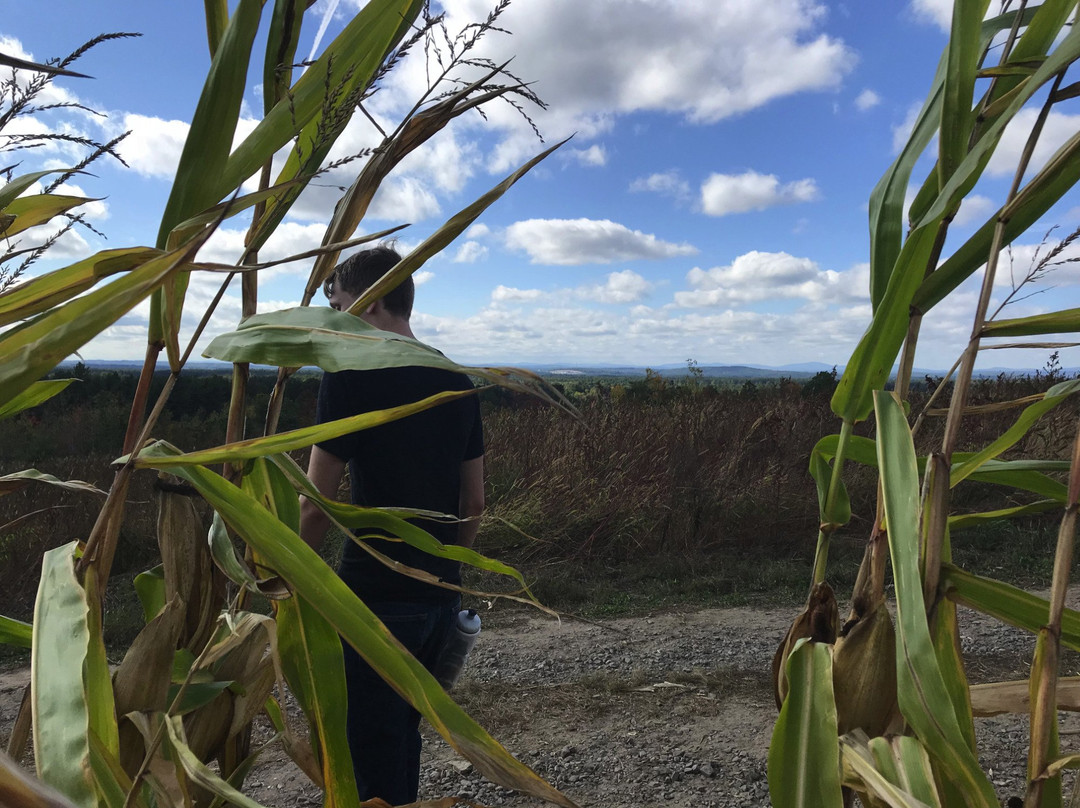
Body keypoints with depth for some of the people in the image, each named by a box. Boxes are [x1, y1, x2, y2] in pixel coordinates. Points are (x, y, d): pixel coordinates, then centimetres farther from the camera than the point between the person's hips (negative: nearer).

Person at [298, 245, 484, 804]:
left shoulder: (351, 375, -13)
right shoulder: (457, 382, 7)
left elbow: (317, 504, -14)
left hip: (374, 595, -7)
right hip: (440, 597, 7)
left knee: (373, 754, 9)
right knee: (402, 735, 23)